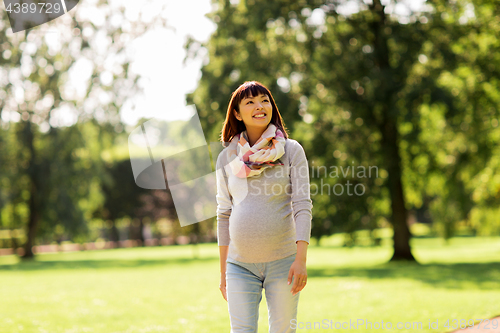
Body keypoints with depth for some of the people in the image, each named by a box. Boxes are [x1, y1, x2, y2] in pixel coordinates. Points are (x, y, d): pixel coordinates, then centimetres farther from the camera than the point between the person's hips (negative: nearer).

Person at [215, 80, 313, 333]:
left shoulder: (291, 150, 1)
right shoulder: (227, 157, 8)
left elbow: (302, 206, -6)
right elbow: (224, 215, 12)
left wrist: (301, 260, -16)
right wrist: (222, 271, 11)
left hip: (283, 260, -2)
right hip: (240, 264, 2)